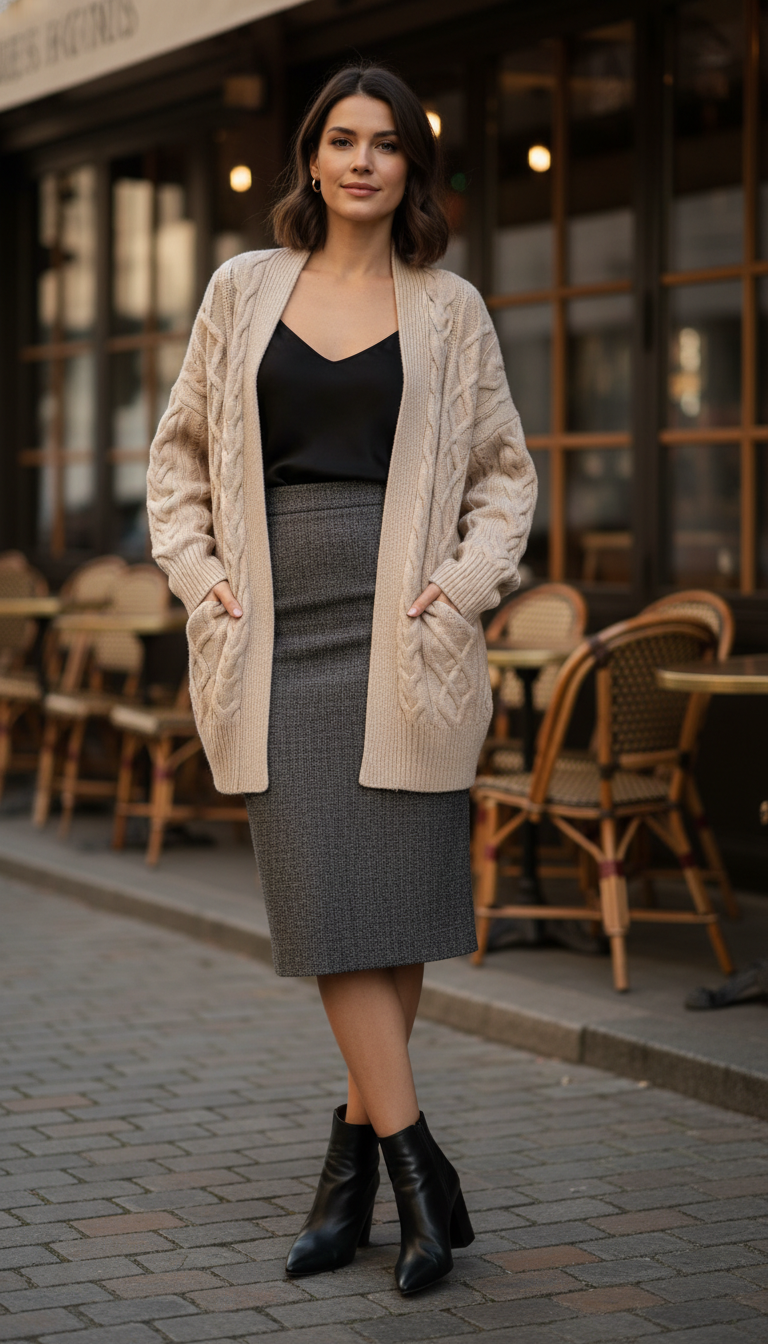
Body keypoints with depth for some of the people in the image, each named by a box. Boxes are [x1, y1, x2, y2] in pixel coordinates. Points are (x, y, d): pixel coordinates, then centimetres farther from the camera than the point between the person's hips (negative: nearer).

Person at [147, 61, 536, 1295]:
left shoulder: (450, 310, 9)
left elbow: (507, 475, 13)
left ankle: (354, 1157, 13)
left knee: (396, 900, -1)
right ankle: (421, 1173, -4)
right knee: (324, 903, -7)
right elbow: (181, 453, 17)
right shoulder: (243, 290, 12)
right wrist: (199, 570, 4)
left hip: (402, 630, -1)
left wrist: (464, 582, -2)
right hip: (280, 631, 1)